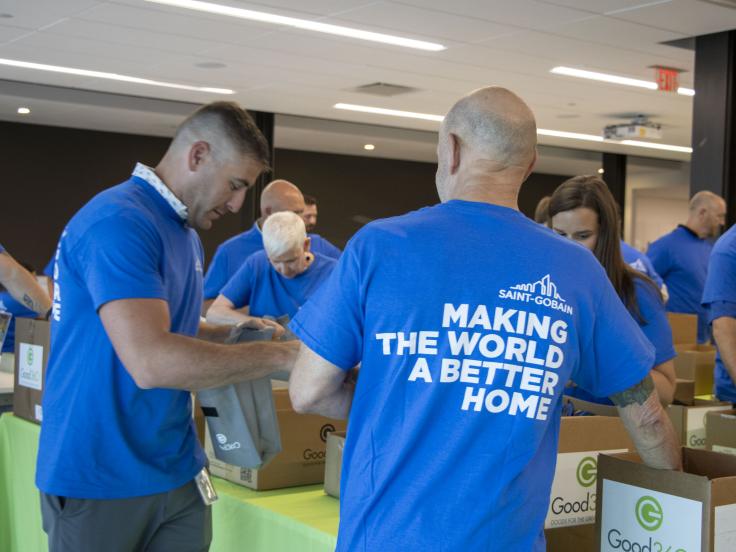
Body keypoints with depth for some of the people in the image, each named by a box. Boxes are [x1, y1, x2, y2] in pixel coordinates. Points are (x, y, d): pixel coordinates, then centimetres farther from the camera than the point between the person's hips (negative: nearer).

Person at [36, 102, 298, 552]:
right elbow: (150, 361, -29)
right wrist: (279, 355, -22)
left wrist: (237, 334, 2)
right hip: (100, 479, -8)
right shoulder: (118, 222, -20)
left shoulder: (186, 232, 10)